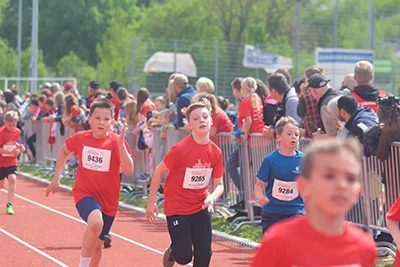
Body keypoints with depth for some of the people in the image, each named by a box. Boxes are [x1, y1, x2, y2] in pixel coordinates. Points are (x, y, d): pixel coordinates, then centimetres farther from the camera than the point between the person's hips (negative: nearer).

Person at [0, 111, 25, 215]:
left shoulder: (17, 132, -1)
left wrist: (19, 146, -6)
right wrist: (11, 152, -32)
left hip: (12, 161, 3)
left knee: (12, 179, -20)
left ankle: (9, 205, -16)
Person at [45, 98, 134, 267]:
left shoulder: (117, 142, -9)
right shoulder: (80, 138, -4)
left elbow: (128, 171, -22)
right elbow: (64, 151, 18)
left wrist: (120, 144, -30)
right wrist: (56, 177, 13)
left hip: (108, 200, 2)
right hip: (84, 192, -2)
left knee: (97, 244, 13)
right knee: (96, 222, -34)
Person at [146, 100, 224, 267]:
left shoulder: (215, 152, -5)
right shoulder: (180, 149, -19)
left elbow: (219, 184, 3)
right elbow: (159, 172, -9)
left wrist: (212, 197, -20)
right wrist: (151, 202, -8)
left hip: (201, 207, 4)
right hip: (177, 208, -4)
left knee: (204, 253, 0)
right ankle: (171, 252, 32)